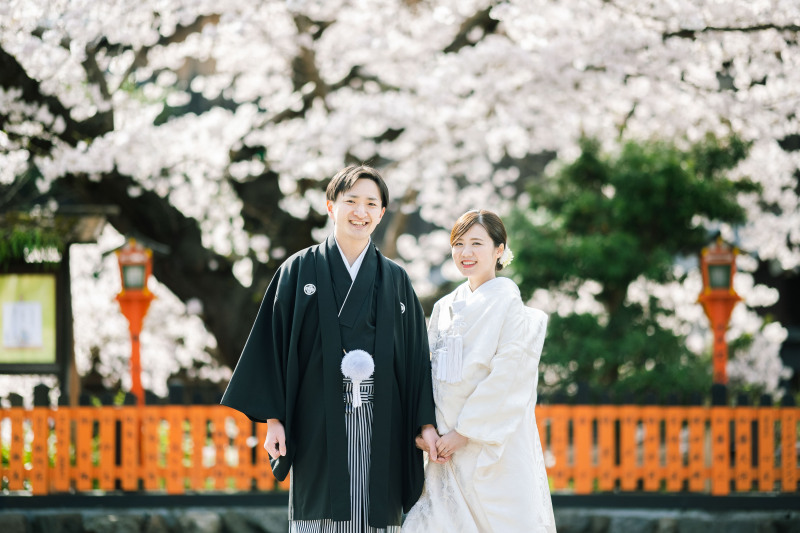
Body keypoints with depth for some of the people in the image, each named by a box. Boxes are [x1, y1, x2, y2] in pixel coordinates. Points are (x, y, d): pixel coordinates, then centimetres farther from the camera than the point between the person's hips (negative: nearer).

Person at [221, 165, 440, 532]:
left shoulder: (395, 280, 12)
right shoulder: (301, 270, 6)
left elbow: (417, 354, 10)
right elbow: (274, 342, 3)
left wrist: (426, 422, 0)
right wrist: (273, 418, -5)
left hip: (379, 429, 2)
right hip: (319, 425, -2)